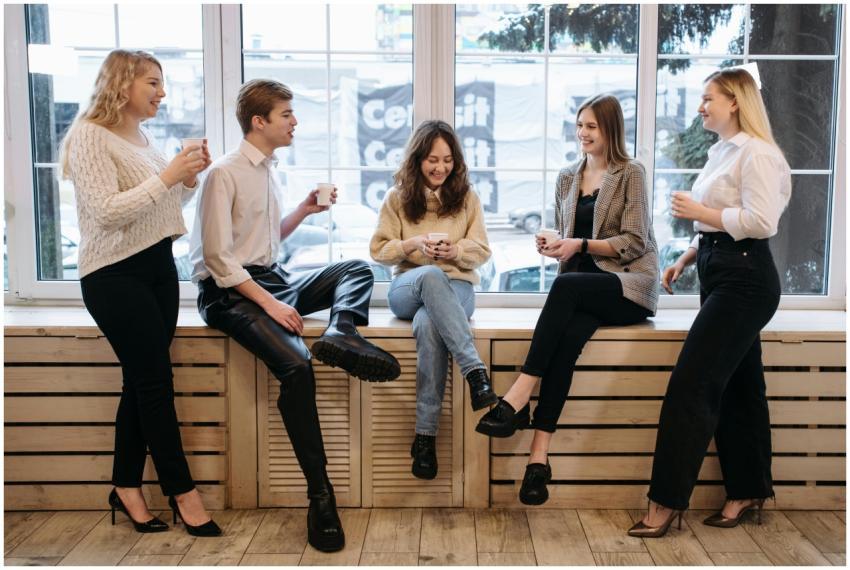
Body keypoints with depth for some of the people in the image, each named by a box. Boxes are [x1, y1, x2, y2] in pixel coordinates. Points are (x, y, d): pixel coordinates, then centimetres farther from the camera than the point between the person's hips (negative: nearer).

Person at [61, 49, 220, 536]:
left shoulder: (145, 136, 12)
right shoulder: (90, 135, -10)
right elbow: (107, 212, -20)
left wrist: (190, 177, 2)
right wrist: (166, 176, -21)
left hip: (159, 266, 7)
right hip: (115, 275, -7)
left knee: (142, 380, 8)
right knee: (156, 380, -3)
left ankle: (126, 487, 20)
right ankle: (183, 491, 8)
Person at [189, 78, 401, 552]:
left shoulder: (270, 171, 14)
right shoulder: (225, 174, -12)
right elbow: (219, 258, -17)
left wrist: (303, 211, 8)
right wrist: (269, 303, -21)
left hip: (273, 279, 9)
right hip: (231, 292, -9)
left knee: (359, 270, 1)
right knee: (296, 365, -28)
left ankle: (340, 335, -30)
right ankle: (320, 494, -23)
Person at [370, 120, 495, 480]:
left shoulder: (467, 197, 15)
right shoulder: (397, 197, 12)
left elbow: (481, 251, 11)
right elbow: (379, 250, 8)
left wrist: (455, 250, -11)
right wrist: (415, 244, -10)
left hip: (456, 288, 0)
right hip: (407, 288, 0)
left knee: (428, 324, -38)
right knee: (431, 276, -40)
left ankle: (426, 435, -38)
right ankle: (475, 370, -48)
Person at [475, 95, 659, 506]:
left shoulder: (630, 174, 2)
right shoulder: (567, 178, 18)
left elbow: (634, 242, -5)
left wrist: (581, 245, -14)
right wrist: (552, 246, 0)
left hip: (628, 284, -3)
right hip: (583, 284, 4)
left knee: (566, 286, -35)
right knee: (568, 333, -30)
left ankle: (518, 397, -35)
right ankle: (539, 454, -37)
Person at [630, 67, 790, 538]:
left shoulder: (756, 153, -12)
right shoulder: (722, 152, 18)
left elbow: (761, 222, -22)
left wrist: (698, 211, -14)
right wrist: (685, 258, 10)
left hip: (744, 281, -10)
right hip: (721, 277, 10)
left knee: (691, 385, -11)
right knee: (736, 386, 14)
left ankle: (666, 502, -5)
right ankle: (747, 491, 24)